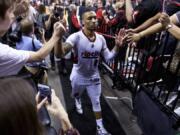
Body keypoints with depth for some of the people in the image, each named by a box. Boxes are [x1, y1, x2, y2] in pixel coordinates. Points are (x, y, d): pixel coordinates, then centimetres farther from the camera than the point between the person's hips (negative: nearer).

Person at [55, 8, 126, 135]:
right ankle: (78, 101, 68)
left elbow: (108, 57, -2)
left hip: (94, 76, 3)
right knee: (76, 94, 28)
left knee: (96, 102, 15)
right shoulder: (76, 37, -26)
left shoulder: (101, 38, -9)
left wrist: (118, 46, -16)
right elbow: (59, 54, -37)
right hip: (79, 76, -2)